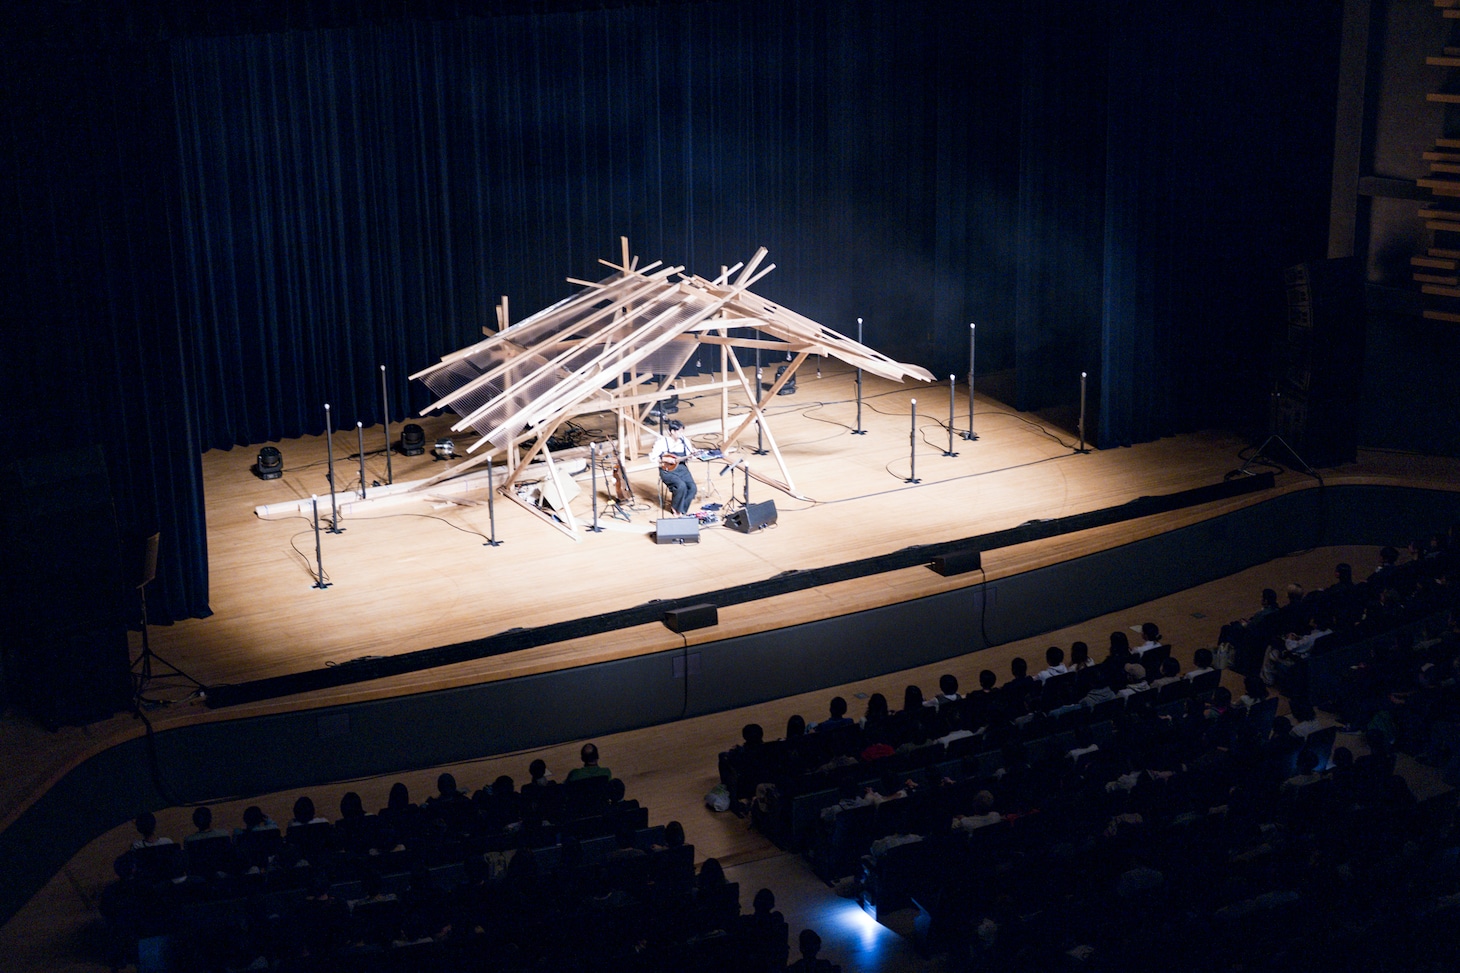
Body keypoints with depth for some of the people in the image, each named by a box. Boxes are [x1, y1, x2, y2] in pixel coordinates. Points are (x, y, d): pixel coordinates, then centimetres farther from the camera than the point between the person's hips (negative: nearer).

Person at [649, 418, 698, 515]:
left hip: (682, 468, 5)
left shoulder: (684, 441, 9)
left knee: (693, 488, -19)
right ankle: (675, 507, -3)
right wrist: (666, 460, -18)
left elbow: (688, 457, 14)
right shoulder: (662, 442, -7)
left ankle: (681, 509, 2)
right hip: (668, 470, -5)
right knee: (681, 486, -31)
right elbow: (652, 456, -8)